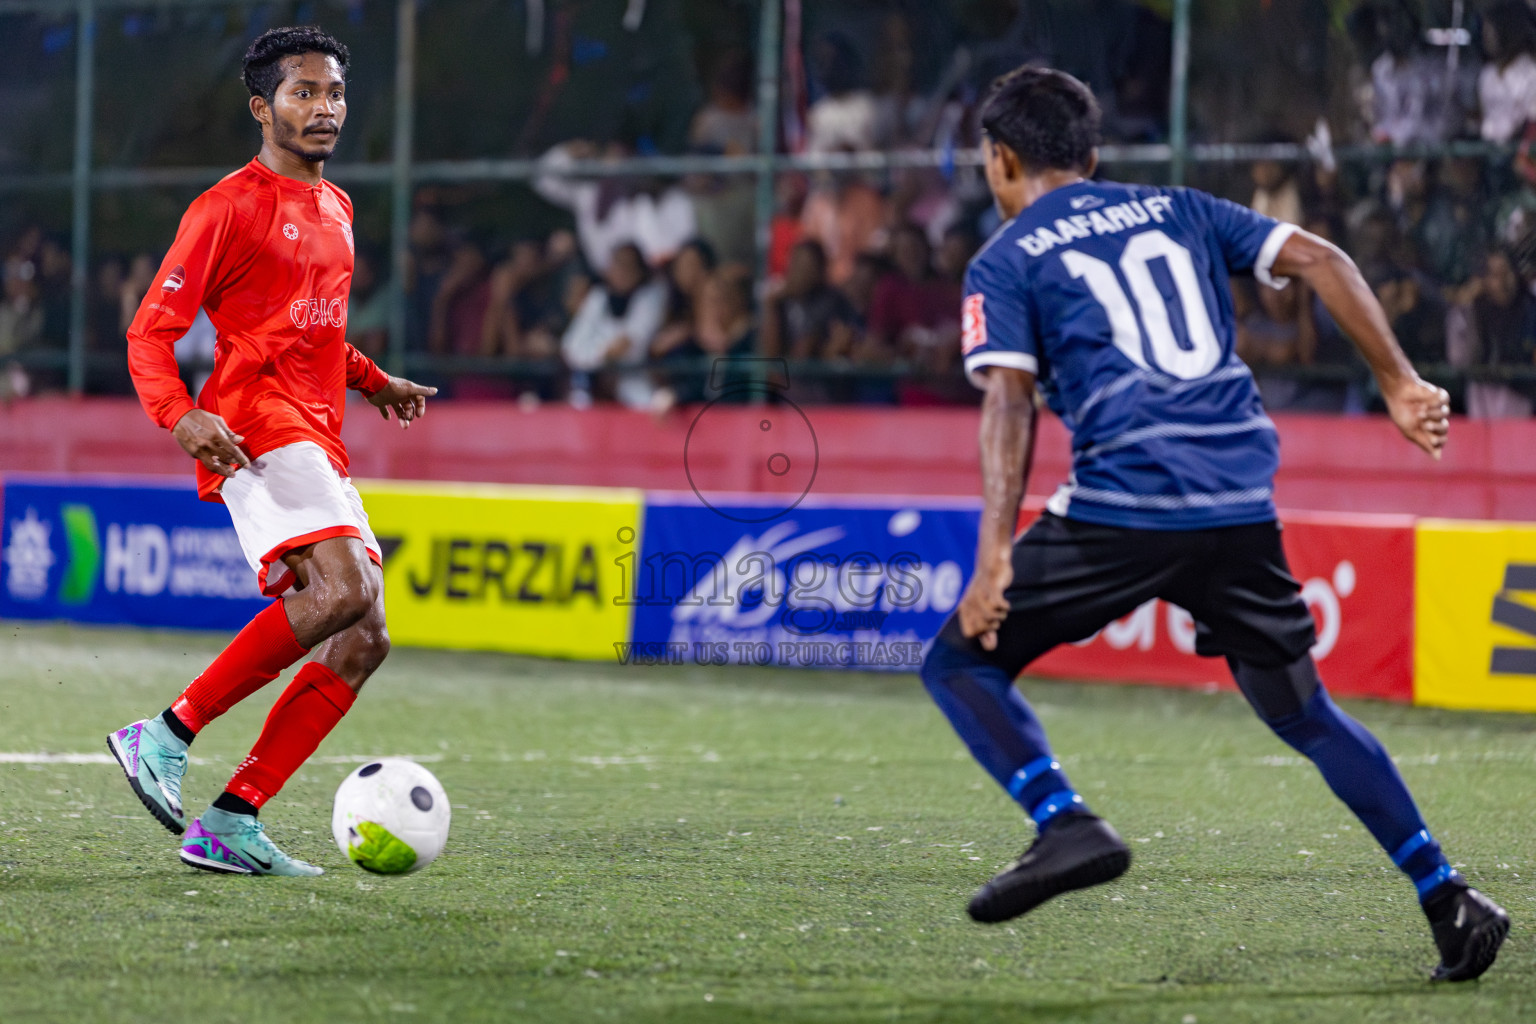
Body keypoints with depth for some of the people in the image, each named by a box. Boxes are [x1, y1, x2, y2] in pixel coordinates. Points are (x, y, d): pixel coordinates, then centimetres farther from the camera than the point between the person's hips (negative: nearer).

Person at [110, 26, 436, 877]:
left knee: (363, 639, -2)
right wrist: (181, 416, -24)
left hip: (317, 446, 9)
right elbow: (150, 332, -7)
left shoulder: (335, 209, 22)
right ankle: (167, 734, -20)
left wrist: (372, 383, 22)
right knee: (342, 591, -28)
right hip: (258, 432, -9)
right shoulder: (229, 207, -3)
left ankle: (229, 823, -3)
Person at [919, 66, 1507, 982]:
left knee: (961, 662, 9)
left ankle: (1067, 826, -13)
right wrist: (1399, 382, 11)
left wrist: (995, 555, -15)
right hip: (1242, 510, 5)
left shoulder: (1005, 264, 8)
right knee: (1304, 710, 20)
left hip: (1123, 510, -5)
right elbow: (1318, 258, 11)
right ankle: (1449, 898, 14)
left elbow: (1010, 402, -7)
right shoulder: (1176, 210, 21)